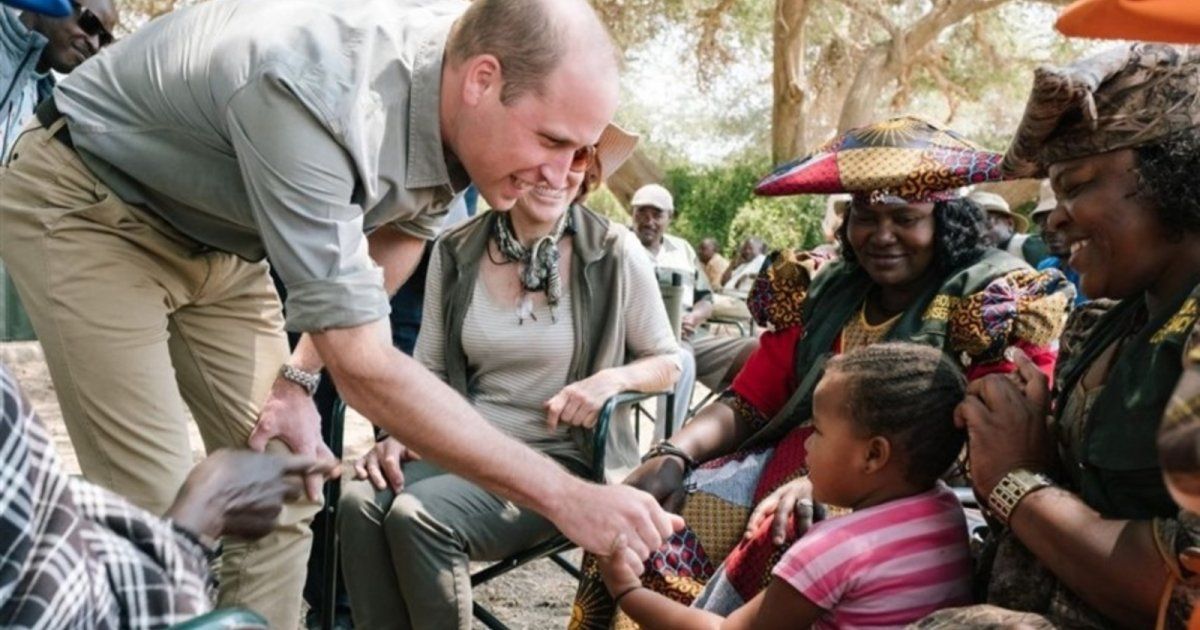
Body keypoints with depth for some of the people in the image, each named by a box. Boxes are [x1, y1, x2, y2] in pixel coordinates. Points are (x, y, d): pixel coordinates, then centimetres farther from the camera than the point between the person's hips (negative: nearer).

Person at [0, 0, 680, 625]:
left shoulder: (461, 111, -15)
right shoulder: (319, 96, -39)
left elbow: (398, 231, 5)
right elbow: (362, 364, -37)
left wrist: (300, 377, -3)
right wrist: (562, 494, -36)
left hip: (217, 240, 7)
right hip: (85, 207, -6)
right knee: (160, 513, -15)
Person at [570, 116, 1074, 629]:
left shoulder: (998, 303, -3)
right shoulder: (821, 293, 13)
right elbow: (747, 404, 12)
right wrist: (671, 456, -9)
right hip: (787, 463, 5)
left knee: (782, 548, -34)